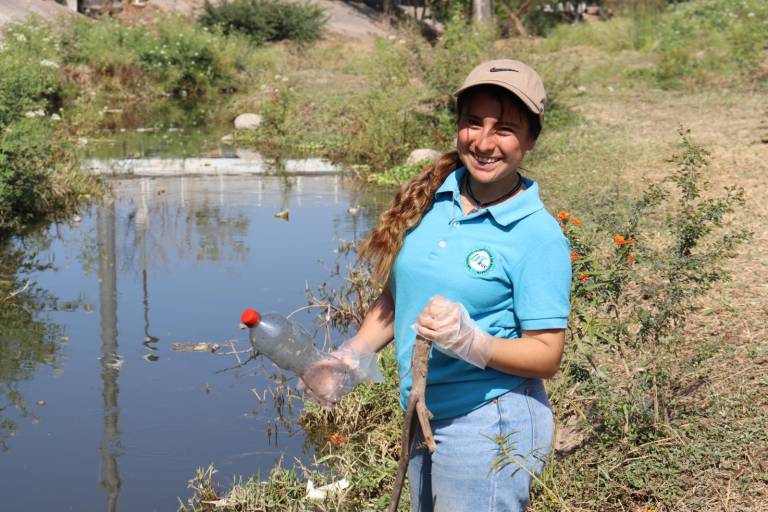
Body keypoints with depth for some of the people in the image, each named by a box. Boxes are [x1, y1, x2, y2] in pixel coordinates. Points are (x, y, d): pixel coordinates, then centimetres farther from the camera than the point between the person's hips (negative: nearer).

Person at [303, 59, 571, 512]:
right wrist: (350, 355, 4)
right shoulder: (430, 199, 3)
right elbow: (398, 297, 15)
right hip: (423, 420, 7)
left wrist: (471, 342, -27)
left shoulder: (538, 235, -14)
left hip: (489, 427, -6)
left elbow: (547, 356, -14)